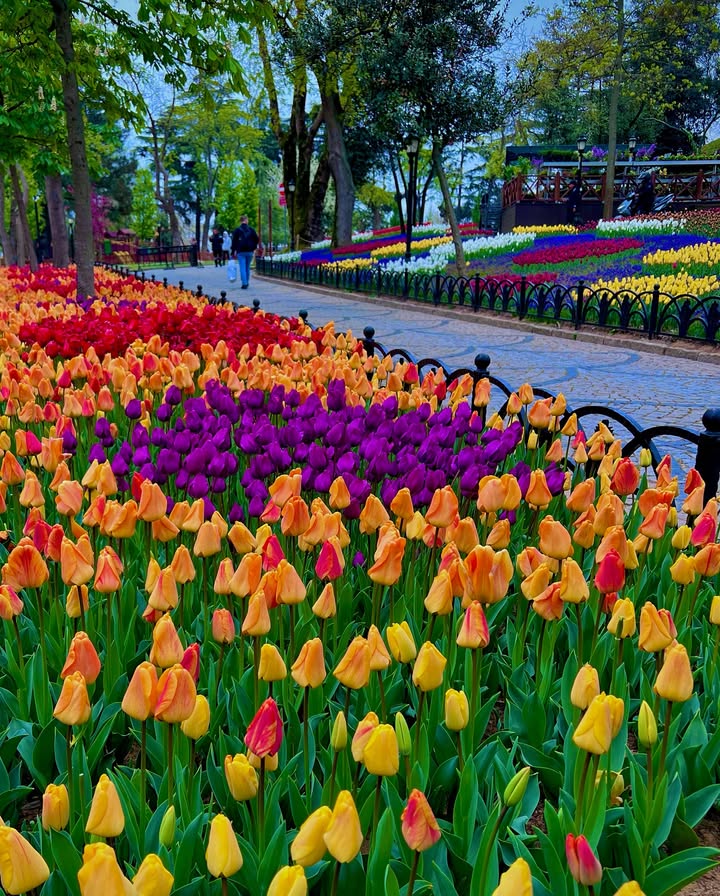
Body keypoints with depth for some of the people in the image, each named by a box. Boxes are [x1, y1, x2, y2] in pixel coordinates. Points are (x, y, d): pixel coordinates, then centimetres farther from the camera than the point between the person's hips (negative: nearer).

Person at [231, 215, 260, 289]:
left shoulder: (237, 230, -2)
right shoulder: (251, 229, 4)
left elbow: (234, 241, -4)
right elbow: (257, 239, 3)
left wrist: (233, 252, 0)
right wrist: (253, 247, 14)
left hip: (241, 252, -3)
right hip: (249, 252, 3)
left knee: (242, 268, -4)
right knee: (247, 267, 14)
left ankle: (244, 283, -13)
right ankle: (247, 282, 19)